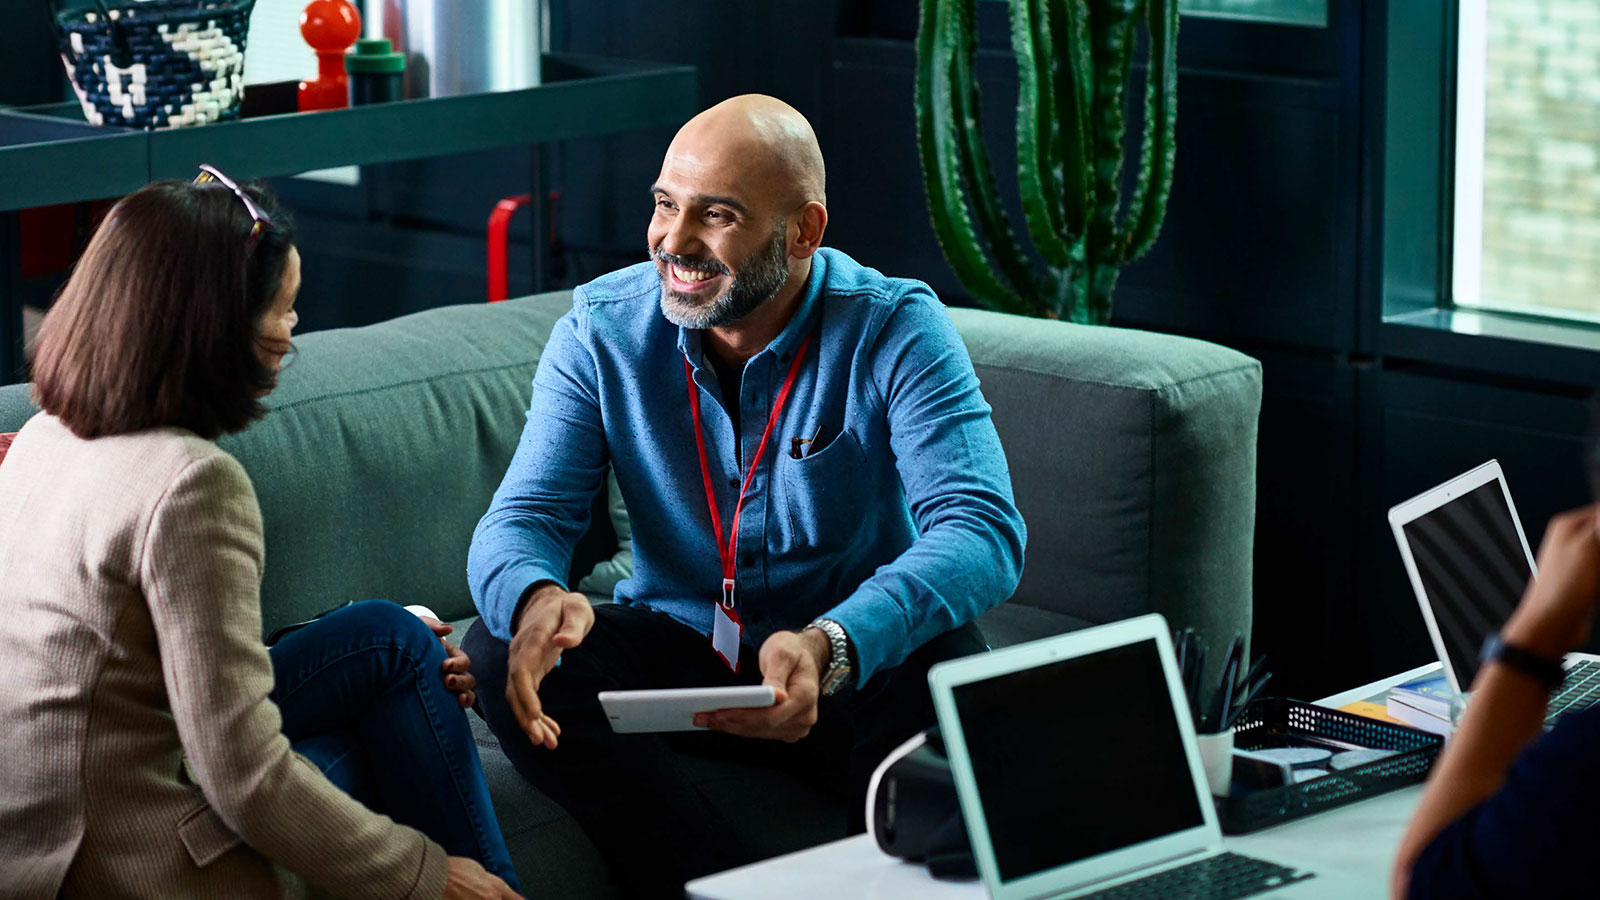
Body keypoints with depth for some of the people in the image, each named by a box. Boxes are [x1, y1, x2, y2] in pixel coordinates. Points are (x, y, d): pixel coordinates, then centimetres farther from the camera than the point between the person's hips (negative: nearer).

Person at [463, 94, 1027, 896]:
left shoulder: (896, 331, -16)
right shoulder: (601, 329, -6)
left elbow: (983, 531, -28)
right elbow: (524, 517, -10)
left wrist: (830, 647, -48)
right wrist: (534, 597, -38)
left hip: (857, 675, -3)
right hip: (677, 648, 3)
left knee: (942, 668, -36)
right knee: (502, 654, -24)